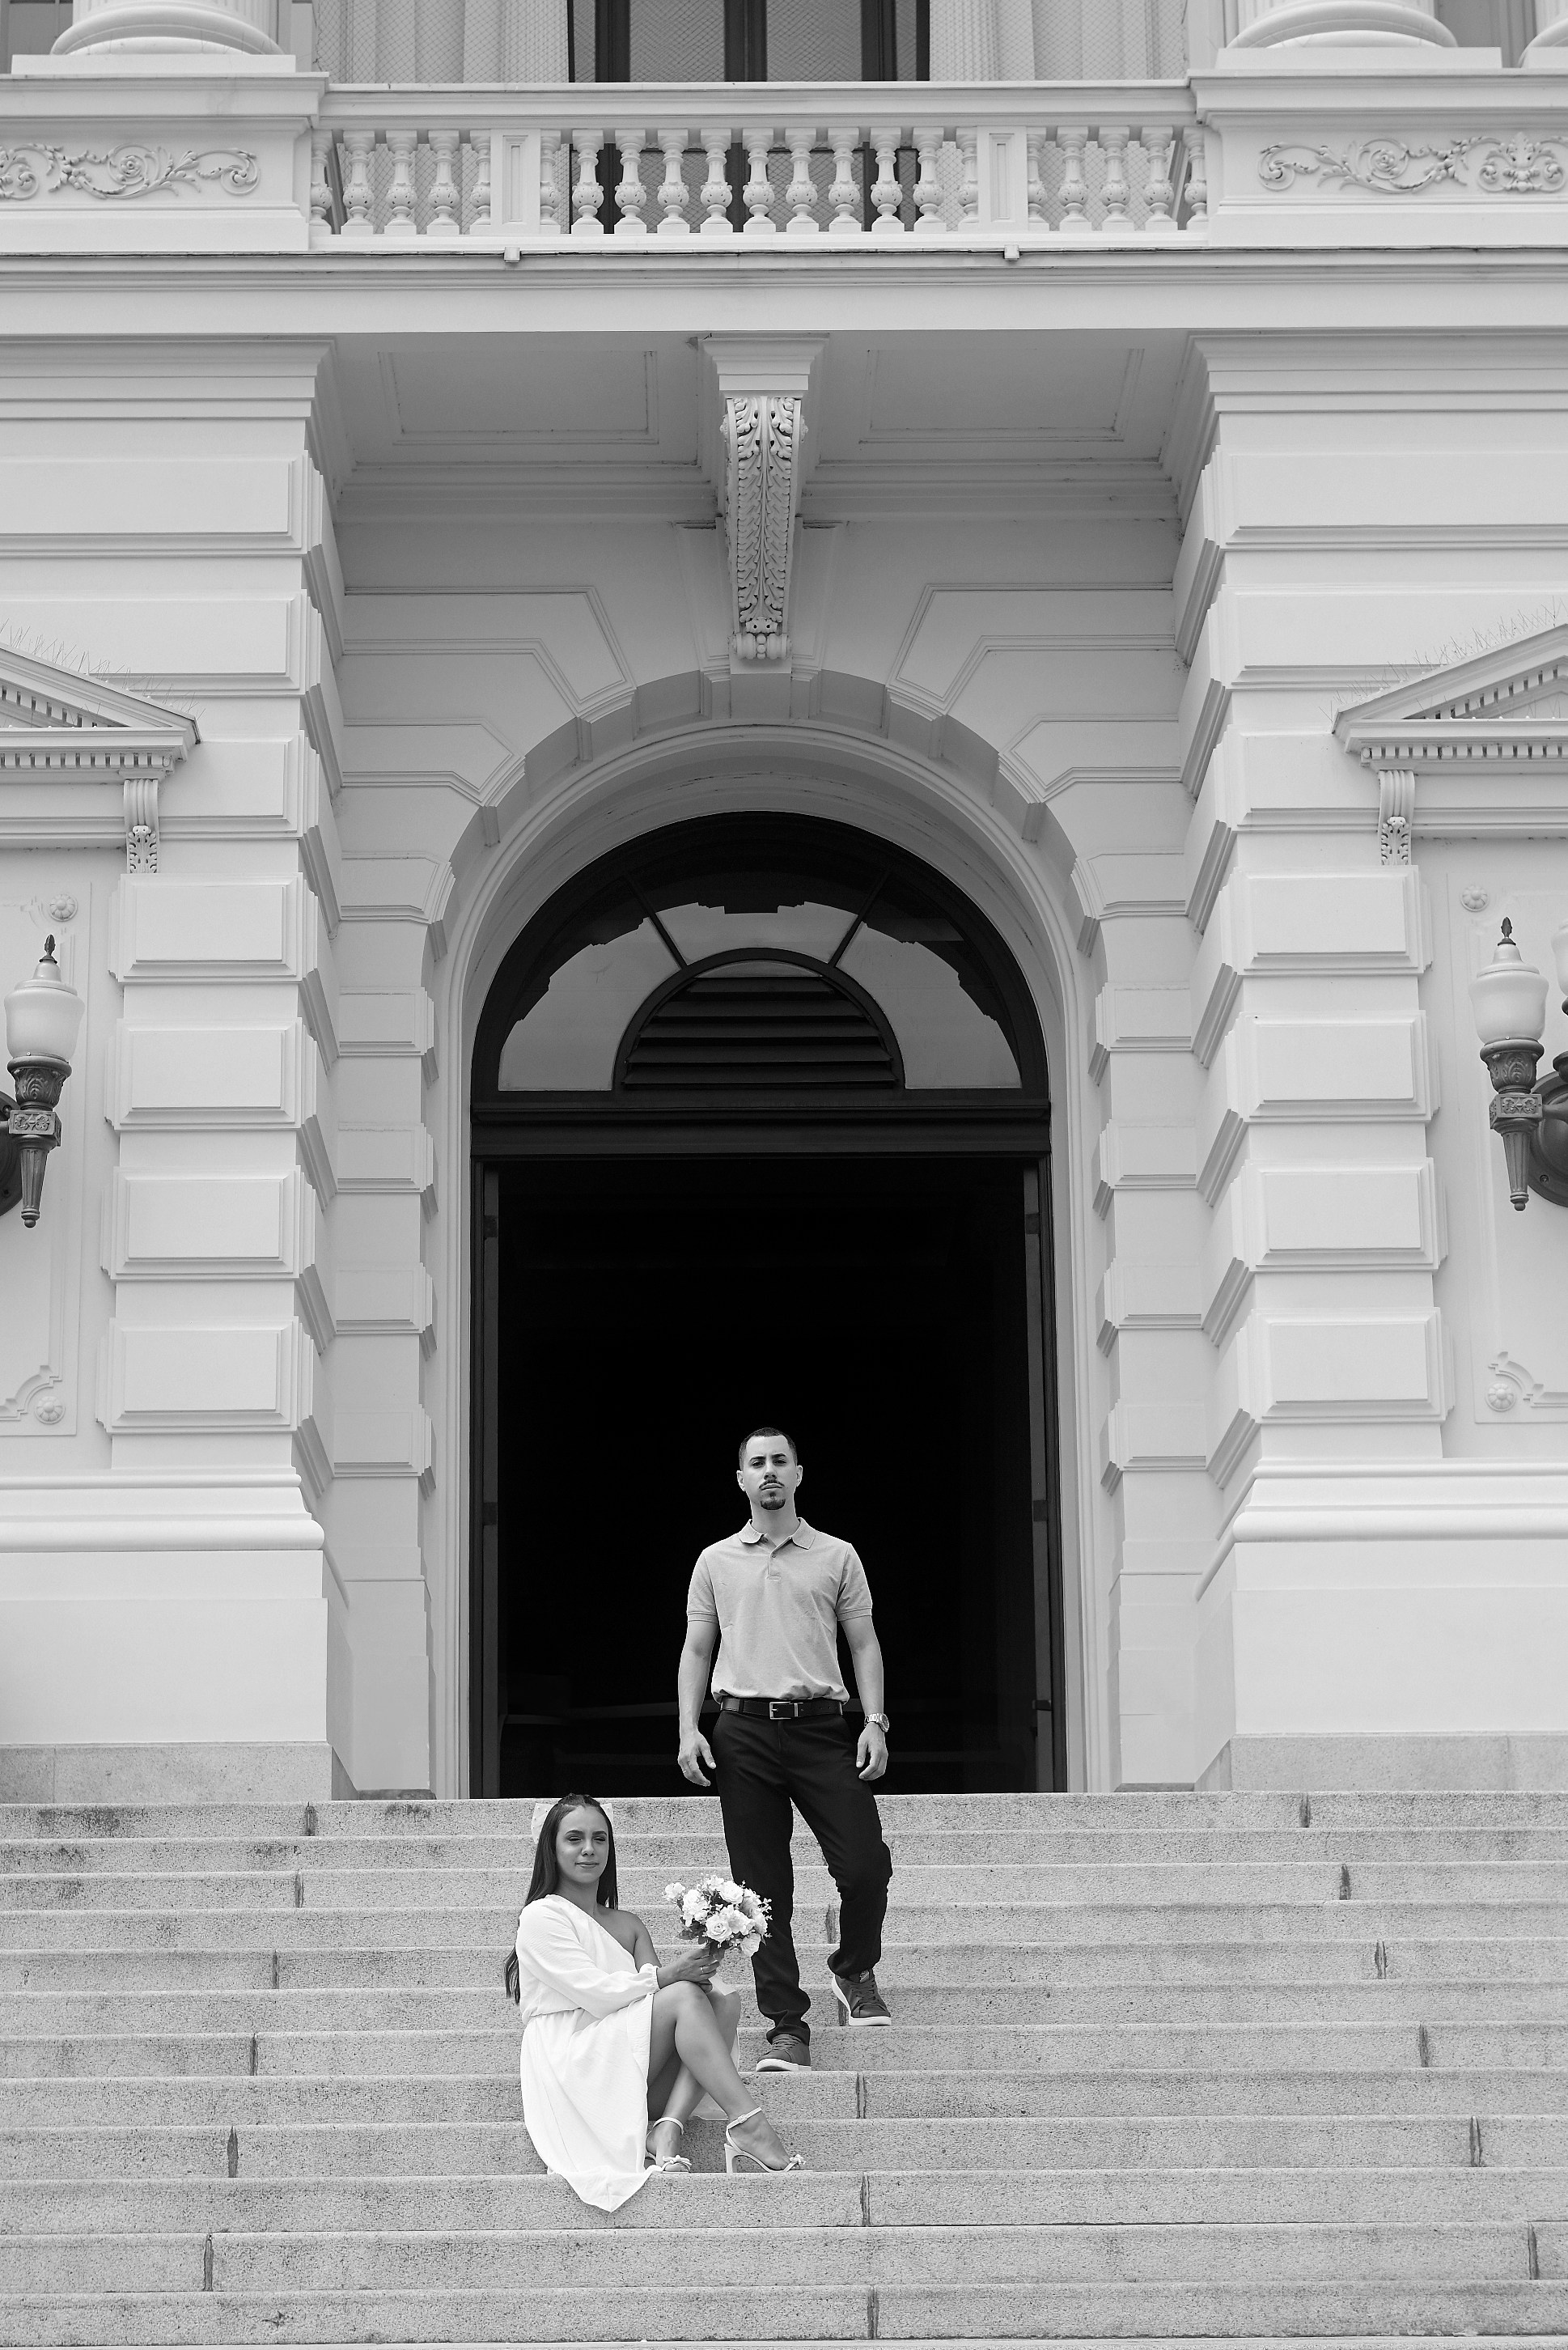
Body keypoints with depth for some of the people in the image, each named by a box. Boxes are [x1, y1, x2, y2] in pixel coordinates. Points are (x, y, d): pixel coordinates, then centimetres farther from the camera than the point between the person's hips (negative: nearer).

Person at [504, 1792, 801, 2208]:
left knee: (724, 2001, -15)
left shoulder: (627, 1924, 24)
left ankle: (667, 2131, -32)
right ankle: (746, 2121, -34)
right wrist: (670, 1974, -16)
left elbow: (652, 1989, 10)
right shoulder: (542, 1916, 2)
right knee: (686, 1996, -24)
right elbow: (595, 1994, -10)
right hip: (573, 2065, -7)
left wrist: (697, 1966, -12)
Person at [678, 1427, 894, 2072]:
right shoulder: (716, 1562, 12)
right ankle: (786, 2027, 3)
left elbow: (864, 1645, 10)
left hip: (821, 1726, 0)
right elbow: (696, 1651, 12)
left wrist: (875, 1721, -3)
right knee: (763, 1887, -1)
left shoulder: (837, 1557, 10)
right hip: (744, 1729, 1)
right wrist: (689, 1729, -1)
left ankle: (855, 1972, 18)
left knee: (866, 1866, -10)